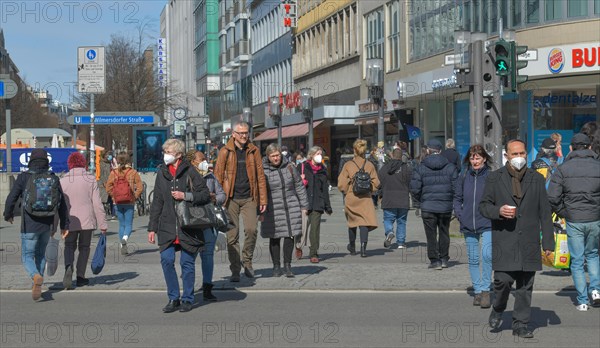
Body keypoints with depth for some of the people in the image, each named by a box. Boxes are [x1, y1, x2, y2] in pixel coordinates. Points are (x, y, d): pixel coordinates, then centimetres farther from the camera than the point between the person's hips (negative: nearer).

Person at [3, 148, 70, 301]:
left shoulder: (23, 178, -7)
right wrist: (65, 225, 7)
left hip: (29, 225, -4)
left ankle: (36, 277, -25)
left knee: (27, 256, 4)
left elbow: (11, 199, -6)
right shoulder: (53, 178, 1)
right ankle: (37, 286, 27)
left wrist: (8, 215, 13)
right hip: (48, 225, 4)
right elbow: (62, 204, 1)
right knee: (41, 254, 22)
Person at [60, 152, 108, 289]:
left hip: (70, 221, 0)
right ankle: (80, 277, 12)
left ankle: (68, 267, -16)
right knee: (84, 247, 13)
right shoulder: (91, 180, -2)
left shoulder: (63, 181, -1)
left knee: (69, 246, 13)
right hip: (87, 221, 0)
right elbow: (97, 203, -5)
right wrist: (103, 224, -1)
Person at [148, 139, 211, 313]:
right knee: (166, 260, -6)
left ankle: (187, 299, 16)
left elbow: (205, 195, -4)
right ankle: (173, 298, 8)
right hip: (167, 227, 3)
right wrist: (152, 227, 11)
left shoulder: (190, 172, -4)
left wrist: (185, 196, -16)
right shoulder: (162, 173, 10)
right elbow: (157, 202, 13)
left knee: (187, 263, 3)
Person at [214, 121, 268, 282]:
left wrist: (263, 199, 5)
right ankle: (235, 270, 7)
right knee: (232, 235, 0)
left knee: (251, 229, -14)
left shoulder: (253, 151, 8)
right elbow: (218, 175, 3)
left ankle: (247, 260, 10)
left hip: (249, 198, 1)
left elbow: (260, 175, 9)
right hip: (231, 198, -1)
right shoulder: (225, 151, 2)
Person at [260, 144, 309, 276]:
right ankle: (276, 266, 16)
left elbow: (299, 186, 11)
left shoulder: (289, 167, 5)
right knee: (275, 238, 4)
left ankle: (287, 265, 8)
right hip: (273, 209, -2)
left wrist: (304, 206, 9)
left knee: (289, 236, -1)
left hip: (291, 207, 2)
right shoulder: (263, 170, -4)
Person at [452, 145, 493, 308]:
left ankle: (485, 289, -10)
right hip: (468, 225, 4)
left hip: (487, 224, -4)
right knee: (473, 259, 10)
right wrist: (459, 214, 4)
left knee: (486, 254, -18)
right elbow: (457, 198, 16)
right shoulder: (464, 177, 5)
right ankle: (477, 291, 19)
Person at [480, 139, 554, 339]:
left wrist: (548, 241, 5)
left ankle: (520, 325, 13)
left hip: (528, 243, 2)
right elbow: (483, 206, 8)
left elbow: (545, 213, 10)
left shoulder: (536, 179, 10)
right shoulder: (494, 178, 6)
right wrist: (498, 211, -14)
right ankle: (497, 311, 18)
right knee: (503, 280, -11)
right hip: (504, 242, -2)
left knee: (525, 287, 3)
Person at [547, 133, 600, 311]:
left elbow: (552, 197, -8)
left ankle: (582, 301, 7)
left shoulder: (563, 169, -1)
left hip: (573, 221, -1)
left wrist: (564, 213, 4)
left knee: (577, 260, 7)